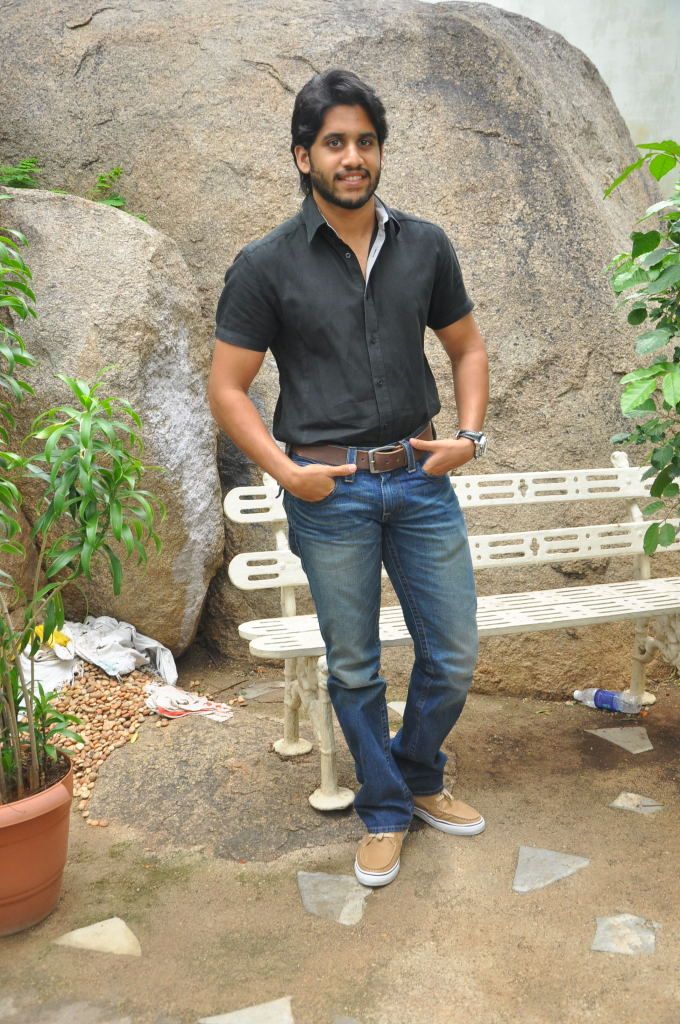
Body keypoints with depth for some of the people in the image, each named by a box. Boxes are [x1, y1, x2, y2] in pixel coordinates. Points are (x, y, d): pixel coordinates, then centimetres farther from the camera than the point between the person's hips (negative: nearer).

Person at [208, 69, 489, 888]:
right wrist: (285, 471, -14)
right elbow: (227, 388, -3)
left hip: (422, 479, 3)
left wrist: (470, 432, -1)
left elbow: (467, 347, 14)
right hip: (329, 490, -3)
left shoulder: (426, 247, 4)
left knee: (453, 655, 10)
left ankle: (419, 778, 38)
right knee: (354, 666, 9)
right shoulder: (266, 265, -5)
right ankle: (384, 812, 32)